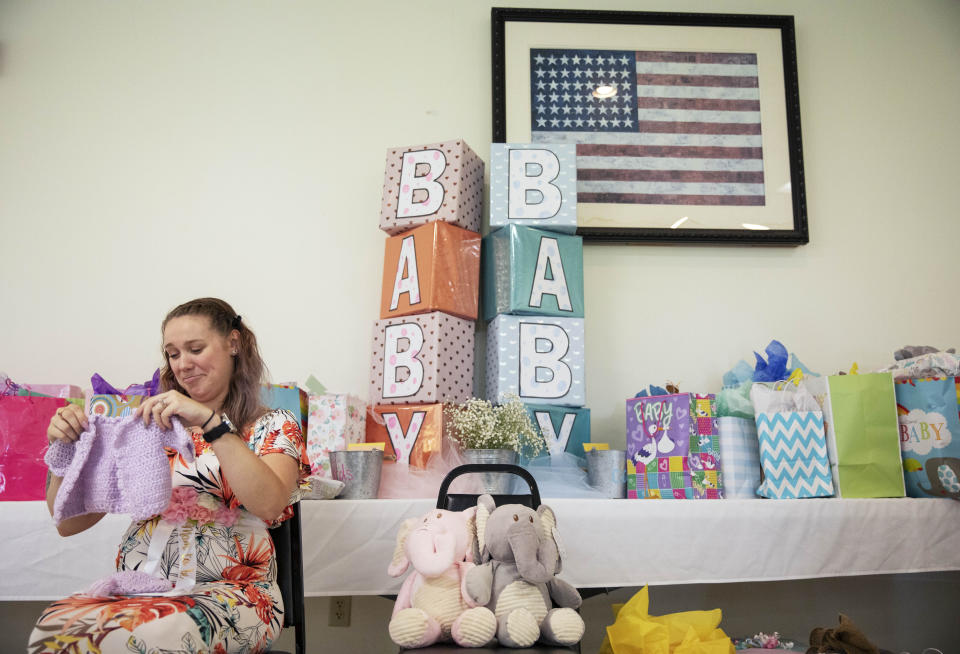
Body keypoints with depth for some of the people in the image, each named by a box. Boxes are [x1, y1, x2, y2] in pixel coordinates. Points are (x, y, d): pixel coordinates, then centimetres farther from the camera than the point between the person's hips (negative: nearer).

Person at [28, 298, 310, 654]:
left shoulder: (273, 426, 6)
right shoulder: (151, 425, 16)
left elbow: (268, 505, -16)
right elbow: (70, 523, 13)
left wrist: (211, 422, -21)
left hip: (228, 592, -3)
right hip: (134, 585, 4)